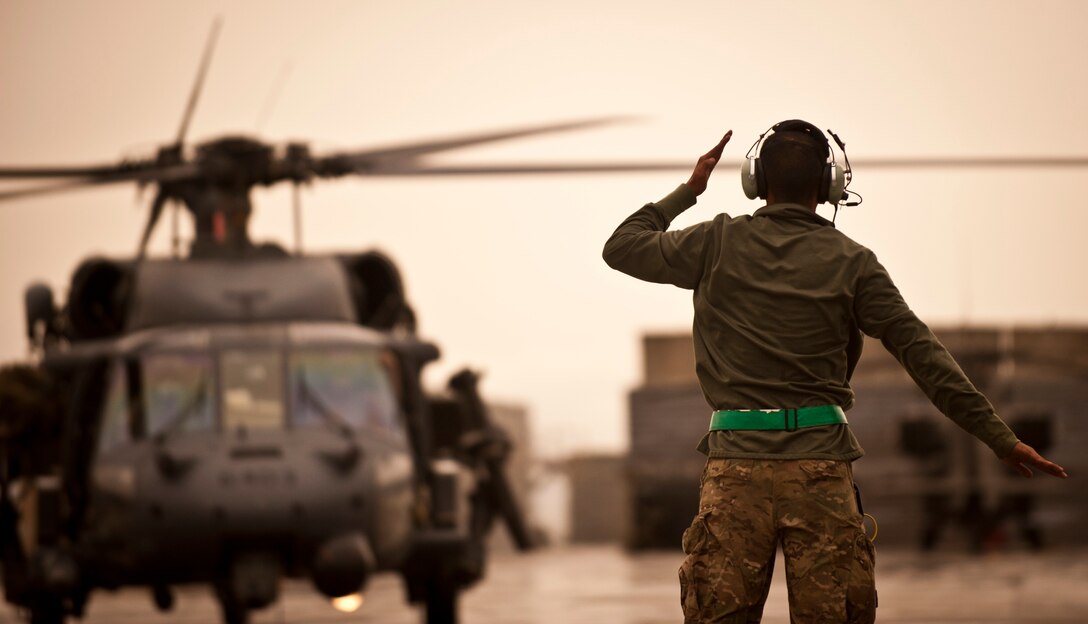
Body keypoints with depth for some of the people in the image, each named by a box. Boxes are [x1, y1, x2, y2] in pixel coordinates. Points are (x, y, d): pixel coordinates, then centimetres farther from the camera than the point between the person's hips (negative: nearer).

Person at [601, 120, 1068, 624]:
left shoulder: (720, 243, 5)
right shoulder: (851, 261, 4)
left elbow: (622, 247, 18)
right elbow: (922, 353, 0)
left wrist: (687, 191, 28)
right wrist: (1000, 438, 1)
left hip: (737, 466, 0)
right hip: (821, 468, 0)